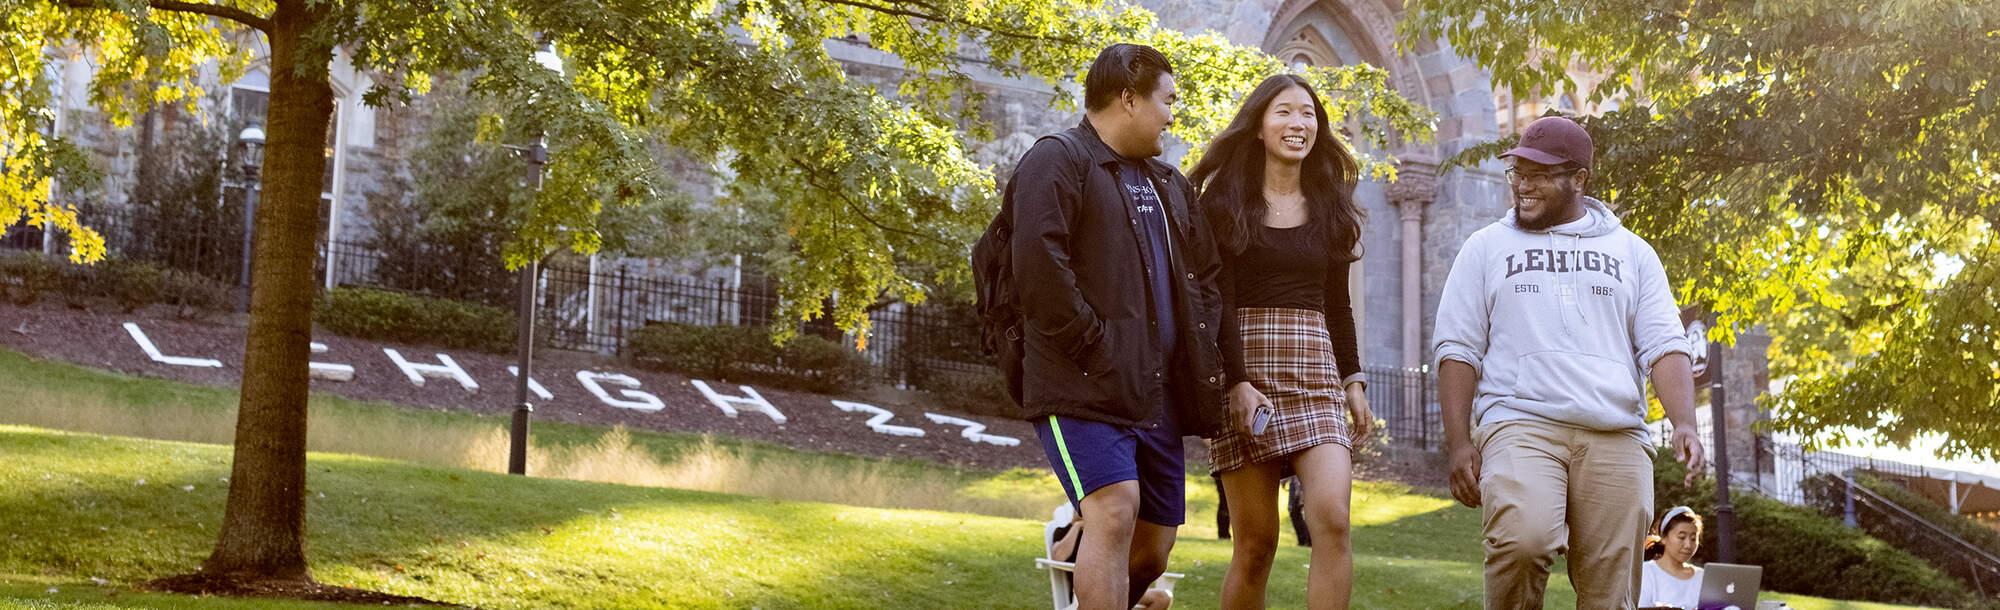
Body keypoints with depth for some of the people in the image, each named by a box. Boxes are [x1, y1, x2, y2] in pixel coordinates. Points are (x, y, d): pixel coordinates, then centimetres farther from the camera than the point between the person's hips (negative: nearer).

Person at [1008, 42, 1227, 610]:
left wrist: (1203, 355, 12)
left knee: (1153, 547, 7)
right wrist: (1093, 345, -17)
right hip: (1086, 387, -8)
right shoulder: (1059, 159, -3)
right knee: (1115, 515, -22)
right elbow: (1038, 262, -17)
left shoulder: (1168, 183, 24)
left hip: (1157, 393, 8)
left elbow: (1206, 275, 28)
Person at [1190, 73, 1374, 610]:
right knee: (1256, 543, -5)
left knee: (1332, 520, -17)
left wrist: (1353, 380, 13)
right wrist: (1237, 383, -14)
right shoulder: (1225, 203, 2)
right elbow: (1217, 301, -5)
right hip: (1244, 370, -3)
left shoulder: (1330, 210, 16)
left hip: (1314, 372, 3)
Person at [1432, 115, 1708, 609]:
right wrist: (1459, 443, -2)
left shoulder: (1631, 253, 16)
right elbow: (1458, 350, 9)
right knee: (1523, 540, -30)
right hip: (1520, 422, -2)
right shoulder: (1486, 248, 14)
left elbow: (1664, 346, 9)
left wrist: (1684, 423, -9)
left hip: (1615, 437, 2)